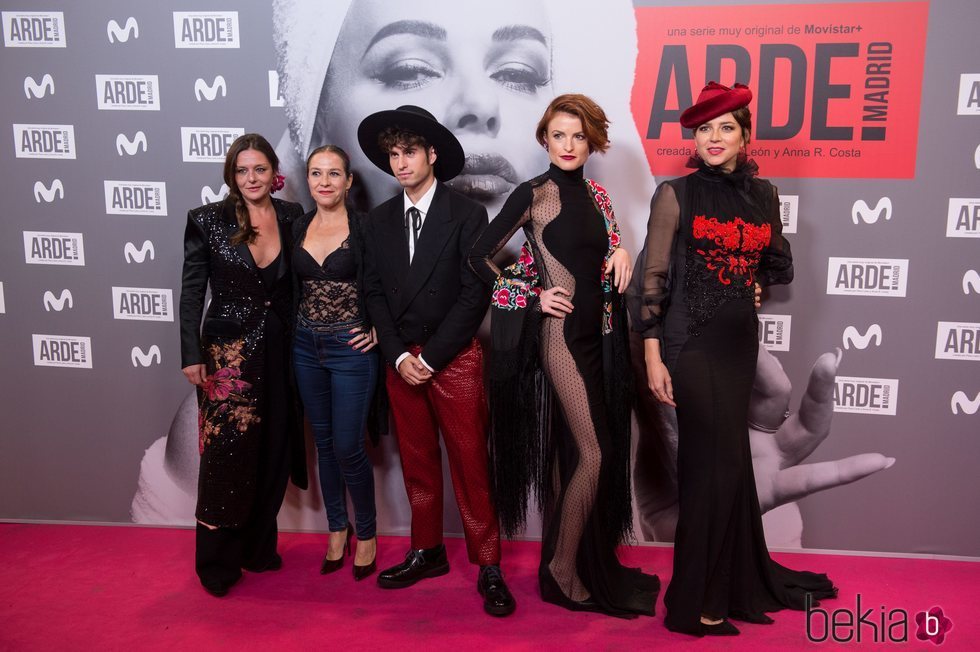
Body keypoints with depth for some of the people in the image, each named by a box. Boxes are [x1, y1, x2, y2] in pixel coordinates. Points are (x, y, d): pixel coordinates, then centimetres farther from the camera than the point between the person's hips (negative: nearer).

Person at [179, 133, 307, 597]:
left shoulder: (291, 217, 4)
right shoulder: (207, 221, -4)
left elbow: (297, 283, 9)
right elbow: (191, 292, -3)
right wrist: (192, 356, -8)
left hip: (279, 349, 4)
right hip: (228, 350, -3)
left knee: (273, 452, 10)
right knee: (227, 453, -1)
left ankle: (259, 546, 28)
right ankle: (218, 561, 16)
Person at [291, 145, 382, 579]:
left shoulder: (365, 227, -9)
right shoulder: (298, 227, 6)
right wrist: (300, 331, 7)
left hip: (351, 348, -5)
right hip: (306, 347, 5)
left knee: (348, 447, -2)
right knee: (324, 442, 14)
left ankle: (366, 532, 21)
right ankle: (337, 528, 30)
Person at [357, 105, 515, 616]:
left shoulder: (467, 215, -6)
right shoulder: (380, 219, 8)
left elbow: (474, 294, -11)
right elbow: (375, 292, 7)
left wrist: (430, 356, -12)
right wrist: (398, 356, -5)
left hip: (454, 359, -4)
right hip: (401, 360, 5)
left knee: (469, 464, -1)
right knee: (417, 462, 13)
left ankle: (488, 566, 11)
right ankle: (427, 553, 28)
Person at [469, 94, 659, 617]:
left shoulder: (595, 195, 11)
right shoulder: (533, 194, -7)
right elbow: (480, 256, -8)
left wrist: (620, 251, 0)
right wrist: (532, 299, -10)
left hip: (596, 333, 6)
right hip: (560, 333, -6)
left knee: (574, 450, 13)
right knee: (594, 454, -8)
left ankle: (589, 563, 26)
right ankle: (562, 574, 7)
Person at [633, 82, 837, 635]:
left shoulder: (763, 194, 10)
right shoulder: (676, 194, -4)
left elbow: (779, 270, 21)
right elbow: (654, 278, -6)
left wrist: (748, 280, 1)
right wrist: (653, 356, -11)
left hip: (740, 341, 5)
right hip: (692, 342, -4)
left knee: (726, 457, 12)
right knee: (720, 460, -3)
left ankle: (735, 581, 28)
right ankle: (701, 601, 12)